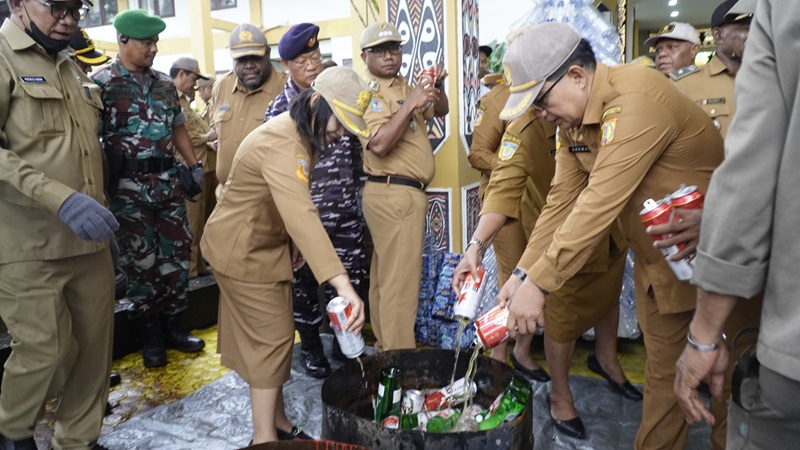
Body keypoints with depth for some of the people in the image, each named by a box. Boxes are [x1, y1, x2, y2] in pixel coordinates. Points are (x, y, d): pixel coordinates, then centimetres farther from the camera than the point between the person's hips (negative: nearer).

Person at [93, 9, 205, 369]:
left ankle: (174, 326, 24)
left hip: (167, 179, 5)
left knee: (177, 252, 9)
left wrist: (195, 165, 15)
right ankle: (151, 336, 17)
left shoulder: (165, 83, 12)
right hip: (129, 185, -5)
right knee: (141, 260, 3)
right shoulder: (102, 82, -5)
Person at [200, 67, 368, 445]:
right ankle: (265, 437, 12)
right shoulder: (282, 143, -30)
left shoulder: (299, 135, 5)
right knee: (272, 340, -3)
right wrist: (343, 284, -51)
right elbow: (302, 215, -44)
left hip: (264, 245, 9)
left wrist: (293, 245, -3)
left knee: (270, 337, 15)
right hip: (243, 251, -9)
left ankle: (278, 424, 28)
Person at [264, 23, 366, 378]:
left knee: (350, 279, 9)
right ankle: (311, 347, 29)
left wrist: (359, 192, 12)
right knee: (304, 283, 9)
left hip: (347, 212, 3)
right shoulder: (279, 109, -2)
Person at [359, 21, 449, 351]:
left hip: (401, 193, 9)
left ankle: (385, 345, 24)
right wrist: (410, 104, -22)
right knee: (401, 280, -8)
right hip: (394, 194, -9)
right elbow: (379, 144, -22)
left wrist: (436, 86, 5)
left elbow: (441, 111, 24)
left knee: (384, 275, 14)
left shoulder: (402, 87, 17)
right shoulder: (367, 92, -9)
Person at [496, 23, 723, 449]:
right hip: (653, 255, 8)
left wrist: (539, 283, -31)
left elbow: (600, 203, -34)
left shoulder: (634, 99, -29)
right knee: (661, 368, 17)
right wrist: (523, 272, -8)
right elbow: (561, 201, -2)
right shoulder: (572, 118, -2)